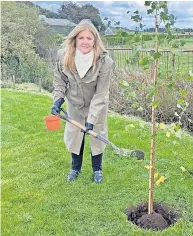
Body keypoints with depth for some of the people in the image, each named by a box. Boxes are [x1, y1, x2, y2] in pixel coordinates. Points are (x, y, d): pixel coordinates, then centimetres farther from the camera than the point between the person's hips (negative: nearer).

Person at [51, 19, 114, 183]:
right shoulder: (63, 56, -23)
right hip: (74, 104, 3)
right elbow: (60, 80, -4)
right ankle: (76, 168, 38)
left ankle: (97, 169, 34)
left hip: (97, 105, -2)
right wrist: (58, 99, -15)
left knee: (97, 135, 10)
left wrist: (91, 119, -29)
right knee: (73, 134, 15)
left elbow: (100, 94, -28)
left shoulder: (105, 62, -31)